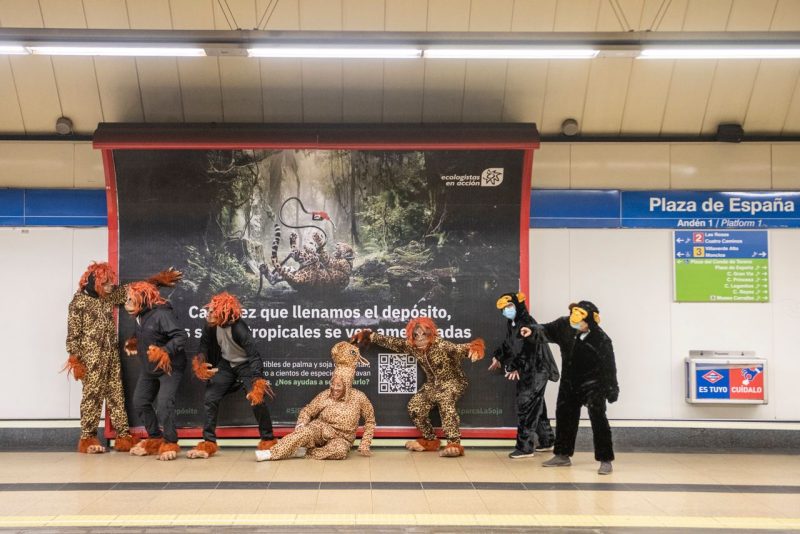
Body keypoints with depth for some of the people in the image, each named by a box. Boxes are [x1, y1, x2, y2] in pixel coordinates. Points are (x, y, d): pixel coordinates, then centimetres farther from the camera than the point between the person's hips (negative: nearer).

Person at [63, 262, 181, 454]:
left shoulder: (110, 296, 9)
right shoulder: (79, 301, -8)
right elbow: (73, 334, -10)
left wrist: (157, 279, 10)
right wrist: (75, 361, -13)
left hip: (112, 355, 7)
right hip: (91, 357, -6)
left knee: (116, 395, 6)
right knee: (92, 395, -3)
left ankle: (123, 436, 9)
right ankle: (88, 438, 6)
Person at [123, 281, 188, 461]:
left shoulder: (161, 314, -24)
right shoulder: (140, 316, 3)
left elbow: (181, 336, -30)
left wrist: (164, 352, -39)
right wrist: (134, 344, 4)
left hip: (170, 367, -9)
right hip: (148, 368, 9)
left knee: (165, 404, -18)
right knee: (140, 402, 11)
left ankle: (170, 444, -3)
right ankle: (155, 439, 24)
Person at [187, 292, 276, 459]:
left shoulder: (239, 328, -35)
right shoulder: (211, 326, -20)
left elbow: (254, 356, -39)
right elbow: (204, 344, 0)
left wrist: (258, 383, -50)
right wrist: (199, 364, -18)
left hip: (245, 365, -5)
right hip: (225, 365, 5)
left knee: (257, 399, -18)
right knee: (210, 399, -3)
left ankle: (268, 440, 0)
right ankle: (208, 443, 8)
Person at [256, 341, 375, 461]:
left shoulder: (359, 398, -9)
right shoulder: (325, 396, -6)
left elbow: (370, 421, 3)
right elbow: (307, 411, 5)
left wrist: (365, 444, -3)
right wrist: (301, 424, -17)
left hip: (341, 439, 0)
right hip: (321, 430, 1)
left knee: (340, 450, -37)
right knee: (306, 431, -34)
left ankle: (304, 452, -28)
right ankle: (271, 453, -37)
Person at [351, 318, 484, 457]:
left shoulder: (441, 345, -29)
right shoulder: (411, 346, -9)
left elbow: (462, 348, -43)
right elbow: (392, 342, 2)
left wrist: (474, 348, -65)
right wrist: (370, 336, 0)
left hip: (454, 381, -7)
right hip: (433, 384, 7)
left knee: (445, 400, -36)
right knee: (414, 406, -8)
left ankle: (454, 444, -37)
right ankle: (430, 440, 10)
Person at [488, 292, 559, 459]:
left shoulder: (527, 323, -18)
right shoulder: (511, 324, 10)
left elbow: (528, 349, -26)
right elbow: (508, 344, 27)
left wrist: (517, 367, -30)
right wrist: (498, 357, 30)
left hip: (536, 370, -9)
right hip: (525, 371, 9)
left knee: (526, 406, -9)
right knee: (536, 406, 16)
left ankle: (525, 447, -7)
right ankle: (546, 441, 27)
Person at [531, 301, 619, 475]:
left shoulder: (601, 340, -23)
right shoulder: (564, 325, -14)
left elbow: (609, 366, -16)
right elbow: (548, 330, 4)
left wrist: (612, 389, -11)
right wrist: (533, 329, -14)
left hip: (593, 384, -6)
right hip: (569, 382, 6)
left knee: (598, 419, -13)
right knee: (564, 416, 14)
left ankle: (605, 460, -4)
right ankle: (562, 455, 30)